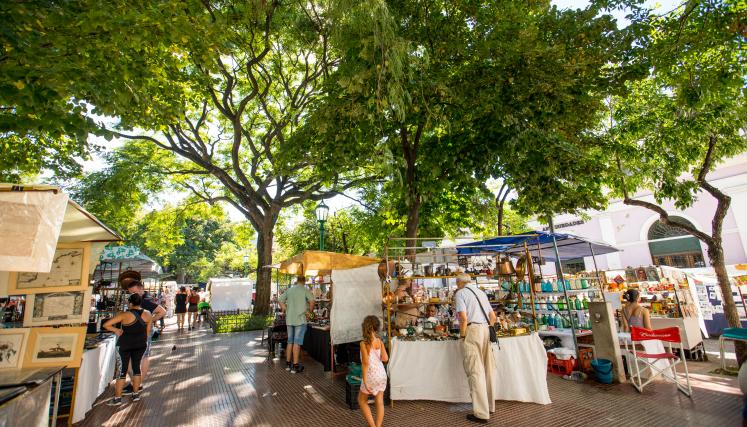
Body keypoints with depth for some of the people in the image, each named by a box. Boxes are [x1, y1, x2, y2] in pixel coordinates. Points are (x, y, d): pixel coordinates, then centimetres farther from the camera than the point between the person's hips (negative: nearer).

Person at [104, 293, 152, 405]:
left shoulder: (125, 315, -15)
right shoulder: (148, 314, -6)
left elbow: (106, 325, -17)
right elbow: (148, 331, 3)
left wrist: (116, 330, -1)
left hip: (125, 345, -3)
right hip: (141, 345, 3)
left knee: (122, 369, 6)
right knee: (136, 367, 13)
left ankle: (117, 398, 12)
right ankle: (136, 394, 21)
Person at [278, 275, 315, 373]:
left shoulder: (289, 290, 10)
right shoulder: (305, 290, -6)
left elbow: (280, 301, 9)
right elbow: (312, 301, -18)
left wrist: (286, 310, 13)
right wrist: (310, 310, -3)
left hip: (289, 319, 5)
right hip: (300, 319, -5)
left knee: (290, 341, 16)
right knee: (297, 343, -1)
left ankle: (288, 364, 25)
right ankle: (295, 366, 4)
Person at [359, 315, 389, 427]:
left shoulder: (364, 343, -18)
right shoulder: (379, 341, -4)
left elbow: (365, 362, -20)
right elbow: (385, 358, -3)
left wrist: (364, 380, -14)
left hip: (371, 375, -4)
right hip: (382, 374, 5)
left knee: (362, 400, 18)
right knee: (380, 402, 14)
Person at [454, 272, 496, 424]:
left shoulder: (460, 293, -3)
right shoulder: (481, 292, 18)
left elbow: (463, 317, -16)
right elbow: (493, 317, 18)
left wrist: (462, 335, -4)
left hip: (472, 331, -7)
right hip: (486, 330, 7)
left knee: (475, 372, -1)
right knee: (486, 370, 17)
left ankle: (481, 413, 4)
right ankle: (489, 406, 30)